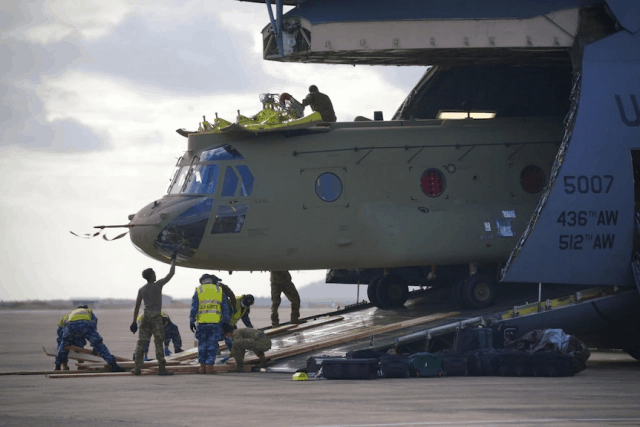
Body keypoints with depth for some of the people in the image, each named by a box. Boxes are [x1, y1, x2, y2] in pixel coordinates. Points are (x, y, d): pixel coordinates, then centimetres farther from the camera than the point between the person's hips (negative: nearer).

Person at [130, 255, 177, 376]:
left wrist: (134, 322, 12)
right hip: (156, 317, -4)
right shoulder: (158, 285, -4)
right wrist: (173, 260, 16)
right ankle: (161, 368, -6)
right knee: (158, 343, -4)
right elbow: (171, 273, 2)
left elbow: (137, 307, 8)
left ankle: (137, 368, 4)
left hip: (146, 317, 4)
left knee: (141, 343, 6)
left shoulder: (141, 290, 8)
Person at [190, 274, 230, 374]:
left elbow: (194, 308, 0)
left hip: (202, 322, 0)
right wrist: (226, 322, 11)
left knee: (202, 344, 12)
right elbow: (225, 308, 8)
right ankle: (209, 366, -4)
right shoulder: (219, 291, 9)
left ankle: (202, 366, 10)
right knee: (212, 345, 3)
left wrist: (191, 322, 3)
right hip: (215, 322, 0)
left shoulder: (198, 291, 5)